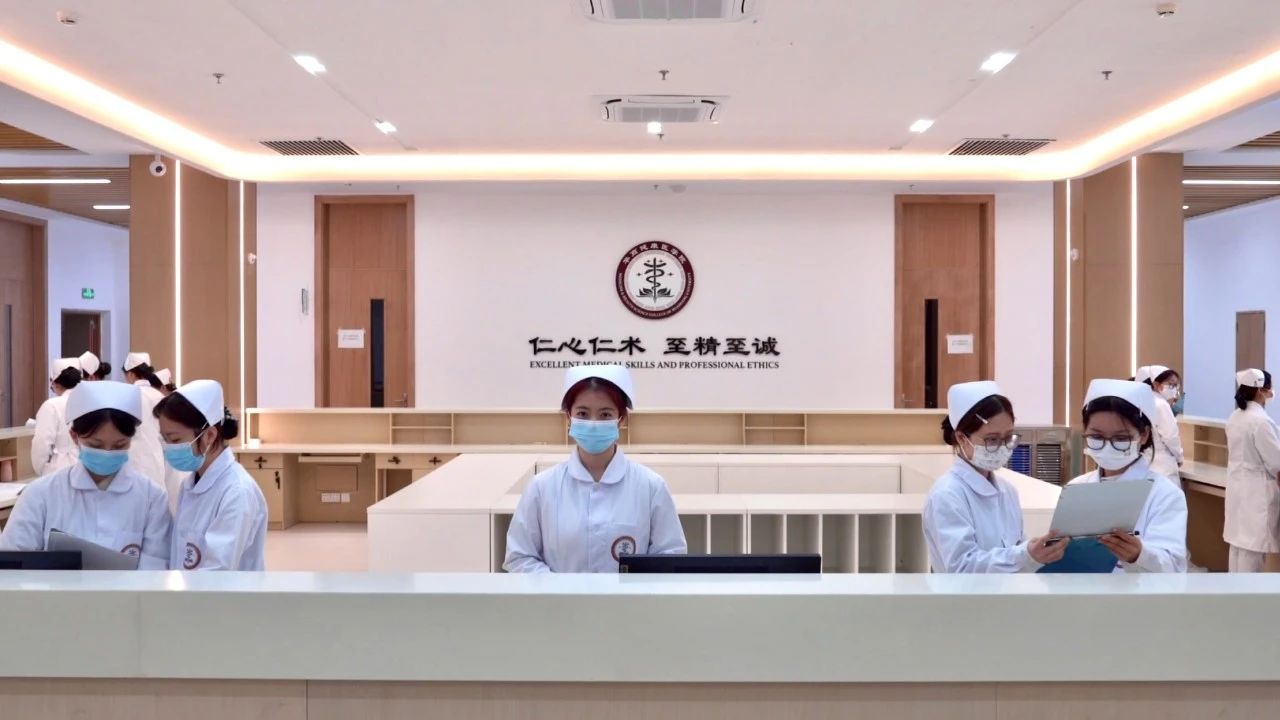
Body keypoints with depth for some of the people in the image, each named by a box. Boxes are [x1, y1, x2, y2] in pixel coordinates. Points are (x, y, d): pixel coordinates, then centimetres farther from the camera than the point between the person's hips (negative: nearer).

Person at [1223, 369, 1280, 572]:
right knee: (1252, 547, -2)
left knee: (1239, 542, 14)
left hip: (1238, 486, 9)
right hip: (1257, 490, -9)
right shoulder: (1260, 420, -20)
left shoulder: (1234, 417, 8)